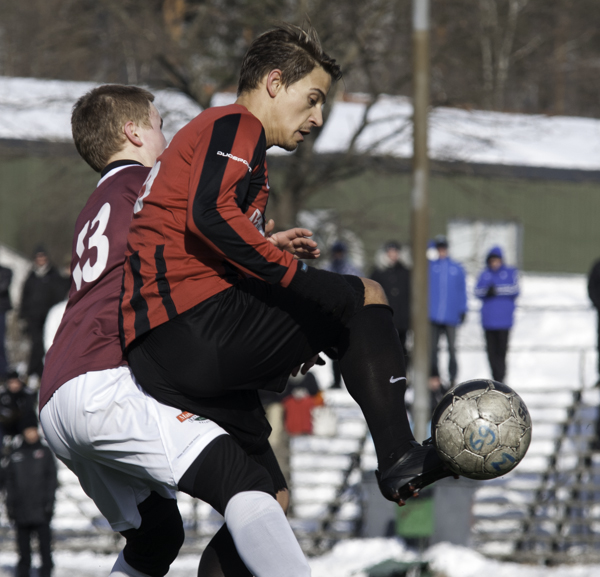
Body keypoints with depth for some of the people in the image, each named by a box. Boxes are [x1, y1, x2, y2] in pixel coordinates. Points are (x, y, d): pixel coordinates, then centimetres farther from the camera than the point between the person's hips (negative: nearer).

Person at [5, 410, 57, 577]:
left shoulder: (45, 452, 7)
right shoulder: (16, 455, 12)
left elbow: (52, 480, 3)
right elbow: (10, 482, 13)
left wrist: (49, 502, -6)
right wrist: (10, 505, 5)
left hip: (41, 509, -2)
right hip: (21, 510, 2)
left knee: (45, 543, -4)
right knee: (23, 546, 5)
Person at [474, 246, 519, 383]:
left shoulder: (510, 273, 7)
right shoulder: (484, 274, 14)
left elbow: (515, 289, -6)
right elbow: (477, 291, 5)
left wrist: (497, 290, -15)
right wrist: (486, 291, -15)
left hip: (504, 319, -3)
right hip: (488, 319, 3)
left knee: (501, 350, -10)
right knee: (491, 350, 2)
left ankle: (500, 378, -8)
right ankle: (496, 377, 7)